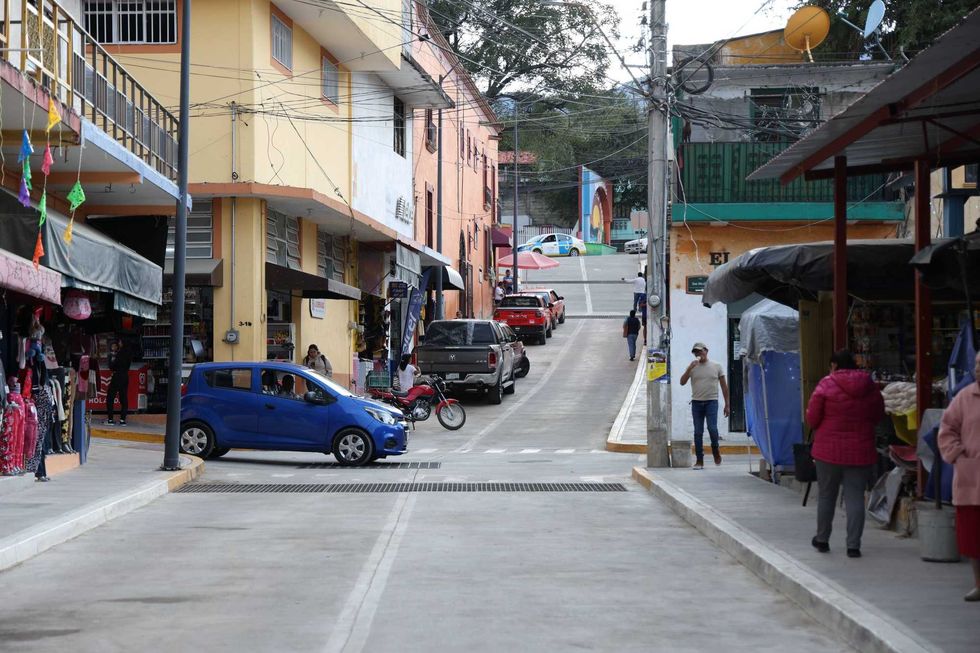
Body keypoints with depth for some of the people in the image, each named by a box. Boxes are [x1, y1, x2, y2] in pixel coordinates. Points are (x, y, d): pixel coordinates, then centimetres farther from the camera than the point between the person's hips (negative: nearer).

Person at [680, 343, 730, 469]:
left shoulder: (716, 367, 6)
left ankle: (716, 451, 12)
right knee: (698, 432, 1)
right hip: (696, 402, 2)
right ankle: (699, 460, 4)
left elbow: (724, 386, 8)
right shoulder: (692, 367, 8)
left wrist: (727, 404, 4)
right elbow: (682, 382, -1)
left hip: (711, 402, -2)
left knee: (712, 428, -15)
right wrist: (690, 368, -13)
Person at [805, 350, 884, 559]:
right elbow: (878, 416, 12)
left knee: (826, 495, 13)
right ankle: (853, 545, -1)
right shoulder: (870, 386, 2)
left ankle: (822, 540, 24)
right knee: (855, 496, 3)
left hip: (829, 449, -2)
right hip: (861, 451, 2)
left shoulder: (826, 384, -8)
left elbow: (812, 419, -7)